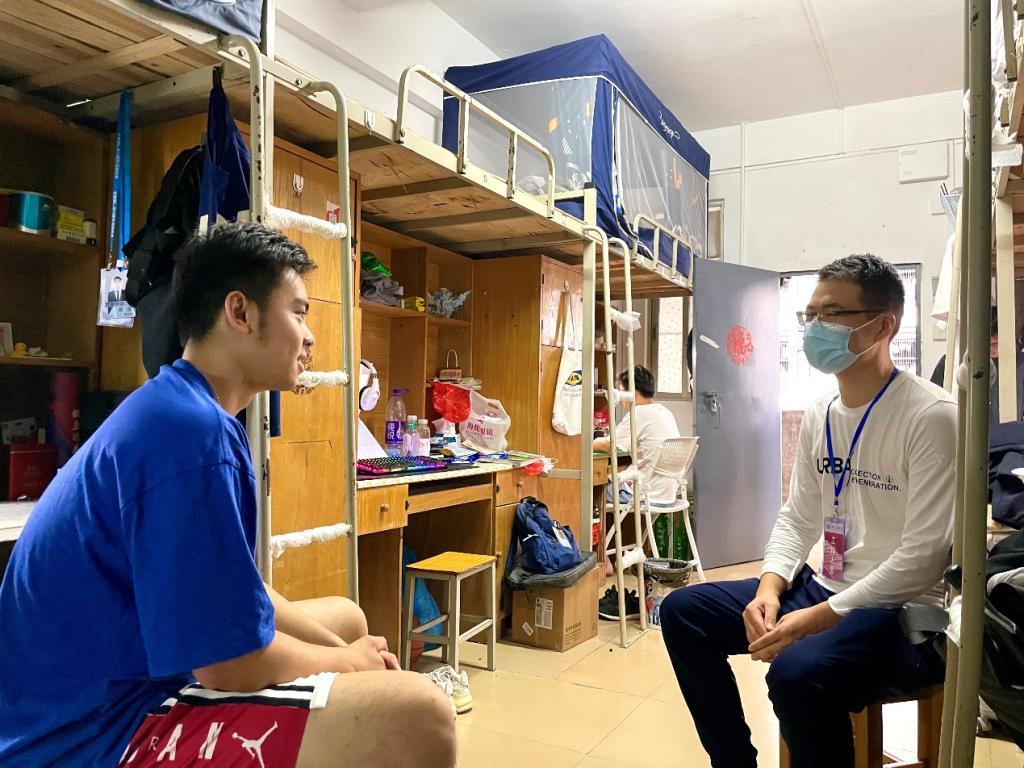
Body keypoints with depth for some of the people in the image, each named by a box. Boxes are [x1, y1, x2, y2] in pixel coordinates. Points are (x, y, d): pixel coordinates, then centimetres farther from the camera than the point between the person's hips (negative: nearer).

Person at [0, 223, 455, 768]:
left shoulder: (182, 412, 8)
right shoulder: (191, 428, -25)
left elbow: (238, 591, 12)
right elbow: (232, 664, -24)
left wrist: (346, 650, 5)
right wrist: (349, 661, -5)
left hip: (140, 669, 11)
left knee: (347, 617, 23)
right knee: (418, 715, -27)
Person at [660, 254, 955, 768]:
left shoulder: (931, 415, -16)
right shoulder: (818, 416, 7)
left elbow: (923, 556, -20)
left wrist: (819, 619, -23)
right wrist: (769, 587, -7)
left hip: (906, 611, -7)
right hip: (824, 589, 8)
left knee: (799, 671, -36)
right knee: (682, 611, 1)